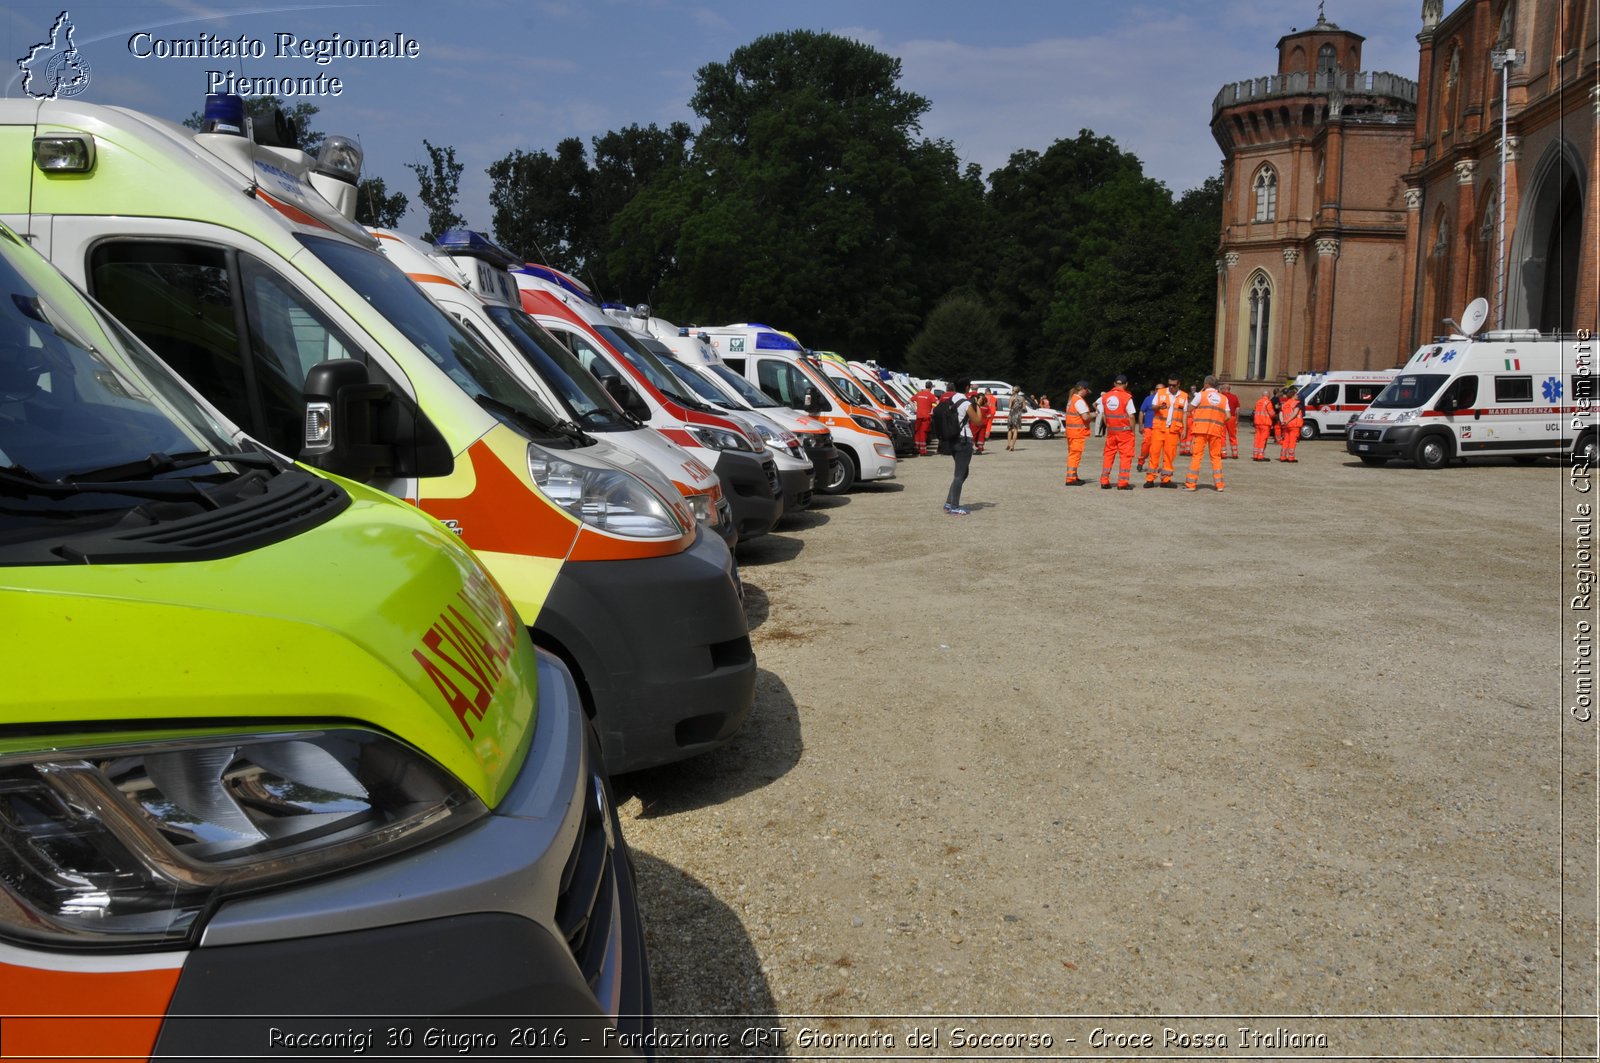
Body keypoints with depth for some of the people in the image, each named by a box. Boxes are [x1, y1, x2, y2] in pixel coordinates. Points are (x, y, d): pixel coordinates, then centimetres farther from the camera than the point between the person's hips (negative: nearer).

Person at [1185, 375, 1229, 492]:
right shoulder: (1223, 398, 11)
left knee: (1197, 456, -1)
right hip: (1216, 430, 3)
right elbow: (1227, 416, 4)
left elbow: (1190, 409, 6)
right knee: (1216, 457, 10)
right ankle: (1219, 484, 6)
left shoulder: (1201, 395, 1)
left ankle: (1191, 484, -4)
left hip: (1201, 429, -3)